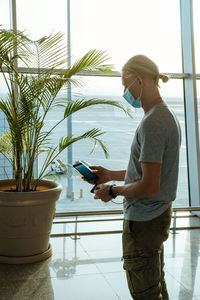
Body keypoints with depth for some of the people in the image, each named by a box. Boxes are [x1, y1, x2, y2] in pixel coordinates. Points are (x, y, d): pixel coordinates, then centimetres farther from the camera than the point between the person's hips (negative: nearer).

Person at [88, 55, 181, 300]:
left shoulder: (152, 123, -23)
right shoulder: (167, 115, 9)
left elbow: (149, 187, -26)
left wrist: (112, 191, -11)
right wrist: (112, 174, 13)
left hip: (143, 220, -10)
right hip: (158, 214, 10)